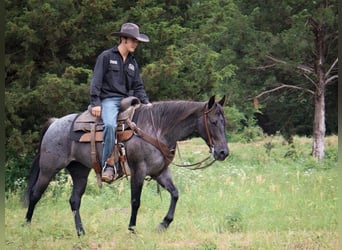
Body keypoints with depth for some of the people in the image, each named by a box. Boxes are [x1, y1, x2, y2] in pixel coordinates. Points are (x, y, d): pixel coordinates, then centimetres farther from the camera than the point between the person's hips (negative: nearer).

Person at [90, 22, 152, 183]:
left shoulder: (132, 62, 19)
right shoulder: (106, 57, 2)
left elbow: (138, 87, 20)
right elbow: (96, 81, -2)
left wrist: (146, 102, 3)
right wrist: (95, 103, -12)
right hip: (109, 100, -6)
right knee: (110, 125, -35)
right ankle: (108, 166, -31)